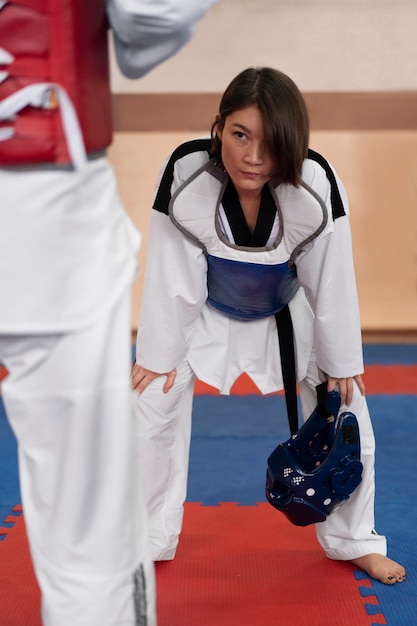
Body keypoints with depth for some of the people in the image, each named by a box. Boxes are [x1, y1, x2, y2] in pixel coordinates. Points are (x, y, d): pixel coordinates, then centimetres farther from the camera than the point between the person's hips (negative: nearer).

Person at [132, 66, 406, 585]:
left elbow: (331, 280, -21)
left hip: (289, 311, 1)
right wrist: (159, 355, -15)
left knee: (344, 415, 3)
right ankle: (148, 539, 21)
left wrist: (340, 362, -10)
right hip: (207, 310, 0)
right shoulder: (186, 172, -34)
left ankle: (354, 541, 27)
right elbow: (171, 275, -24)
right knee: (155, 405, -1)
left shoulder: (317, 185, -34)